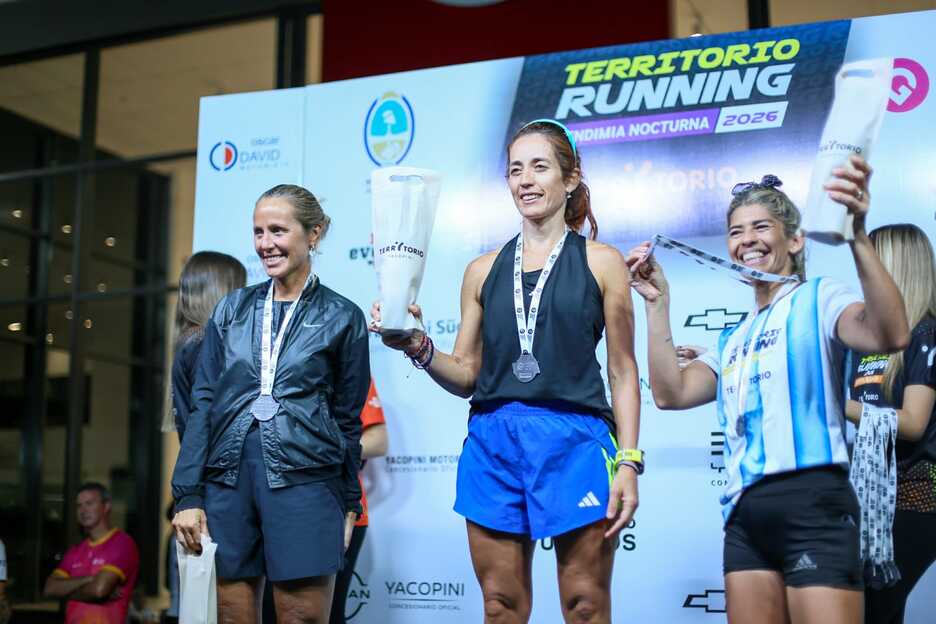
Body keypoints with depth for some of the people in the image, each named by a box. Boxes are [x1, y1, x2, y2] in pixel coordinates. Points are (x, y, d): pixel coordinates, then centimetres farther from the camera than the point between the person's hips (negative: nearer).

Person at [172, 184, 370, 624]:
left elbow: (348, 418, 7)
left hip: (304, 481, -3)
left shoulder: (342, 318, 4)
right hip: (227, 478, 3)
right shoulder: (232, 309, 12)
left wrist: (349, 503, 8)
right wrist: (188, 494, 1)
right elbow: (203, 403, 8)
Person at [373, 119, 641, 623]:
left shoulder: (601, 262, 4)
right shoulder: (484, 270, 12)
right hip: (494, 444, 3)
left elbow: (623, 374, 3)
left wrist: (628, 463, -5)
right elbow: (466, 375, 12)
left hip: (574, 441, -3)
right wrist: (418, 349, -8)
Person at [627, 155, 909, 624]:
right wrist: (657, 303, 7)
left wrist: (857, 236, -32)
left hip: (811, 501, -7)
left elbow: (890, 335, -20)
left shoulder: (817, 299, 1)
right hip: (744, 513, 7)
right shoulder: (733, 339, 21)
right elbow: (670, 393, 9)